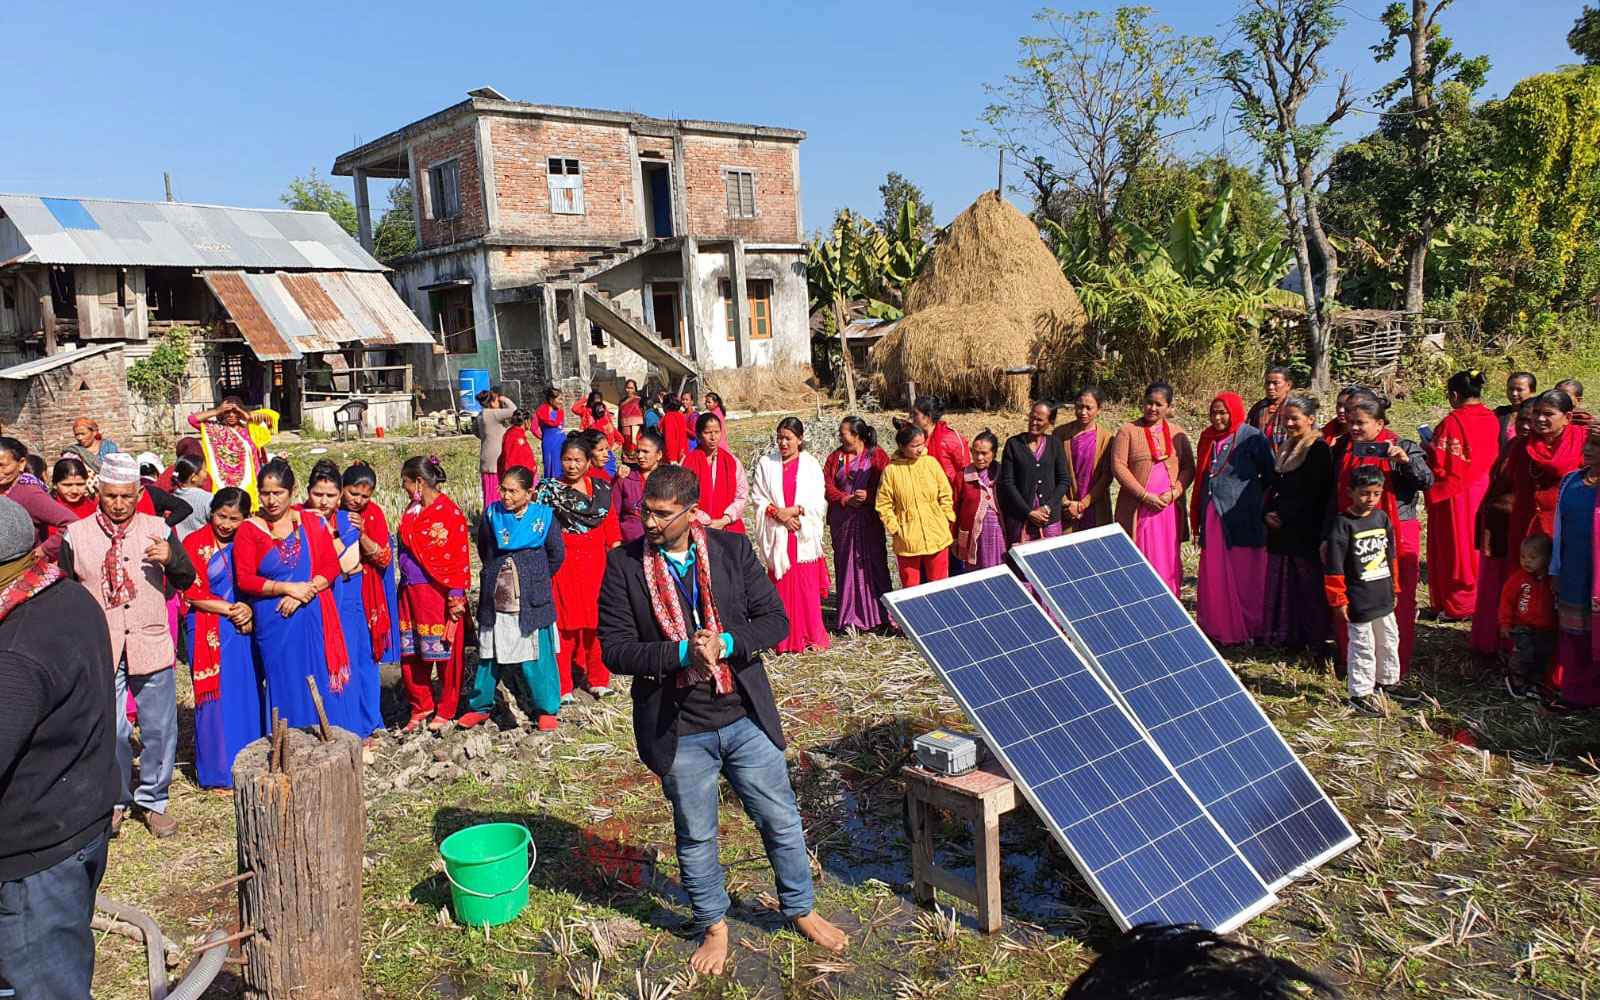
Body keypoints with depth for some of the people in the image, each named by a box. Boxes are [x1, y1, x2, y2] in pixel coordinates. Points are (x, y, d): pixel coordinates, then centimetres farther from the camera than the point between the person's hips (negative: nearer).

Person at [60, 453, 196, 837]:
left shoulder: (157, 529, 3)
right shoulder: (75, 535, 2)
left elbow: (186, 581, 5)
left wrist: (171, 558, -16)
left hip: (151, 645, 1)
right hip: (100, 650, -1)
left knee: (159, 729, 6)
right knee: (109, 730, 1)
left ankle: (151, 800, 23)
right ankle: (114, 801, 22)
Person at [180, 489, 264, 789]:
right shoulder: (195, 544, -2)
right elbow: (193, 593, -6)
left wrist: (250, 610, -8)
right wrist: (231, 609, -12)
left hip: (246, 629, 4)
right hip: (211, 633, -3)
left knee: (249, 694, 5)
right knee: (217, 698, -1)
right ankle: (218, 772, 9)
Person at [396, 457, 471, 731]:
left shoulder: (449, 513, -11)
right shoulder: (411, 511, 13)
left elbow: (459, 559, -12)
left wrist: (455, 597, -15)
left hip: (438, 593, -7)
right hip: (410, 592, 7)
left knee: (444, 653, 3)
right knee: (410, 653, 9)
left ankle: (445, 711, 17)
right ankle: (421, 706, 25)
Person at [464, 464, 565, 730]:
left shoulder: (543, 516, -6)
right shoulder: (491, 515, 2)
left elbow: (556, 554, 6)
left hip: (531, 603, -3)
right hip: (494, 602, 3)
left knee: (537, 657, 2)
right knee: (488, 656, 14)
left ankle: (546, 709, 18)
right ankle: (480, 705, 31)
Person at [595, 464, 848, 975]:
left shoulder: (732, 549, -4)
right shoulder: (624, 564, -8)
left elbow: (775, 619, -2)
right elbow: (615, 649, -11)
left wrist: (726, 643, -20)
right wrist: (682, 652, -24)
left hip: (746, 717, 1)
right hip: (680, 731, -1)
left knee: (781, 821, 14)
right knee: (695, 836, 16)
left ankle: (801, 911, 38)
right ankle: (714, 927, 39)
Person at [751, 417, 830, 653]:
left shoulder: (811, 465, 4)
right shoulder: (766, 463, 6)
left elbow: (817, 502, -1)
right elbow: (758, 498, 3)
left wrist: (793, 510, -13)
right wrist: (778, 514, -11)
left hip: (805, 534, -1)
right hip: (776, 534, 1)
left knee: (808, 586, 0)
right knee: (781, 585, 1)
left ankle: (813, 636, 10)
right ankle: (784, 639, 7)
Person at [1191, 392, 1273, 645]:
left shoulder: (1252, 438, -6)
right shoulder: (1208, 439, 12)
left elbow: (1271, 475, -3)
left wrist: (1267, 510, -3)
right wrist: (1197, 519, 16)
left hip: (1242, 519, -5)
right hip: (1212, 517, 6)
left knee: (1243, 576, 2)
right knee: (1213, 575, 8)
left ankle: (1246, 630, 13)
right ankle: (1216, 627, 18)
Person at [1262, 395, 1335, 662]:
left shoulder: (1319, 449, -9)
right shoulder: (1286, 448, 15)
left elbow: (1315, 494, -15)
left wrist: (1284, 516, -14)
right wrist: (1268, 512, 0)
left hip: (1307, 534, -8)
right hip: (1281, 532, 8)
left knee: (1309, 588, -4)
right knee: (1283, 586, 10)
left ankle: (1317, 646, 4)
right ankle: (1289, 639, 20)